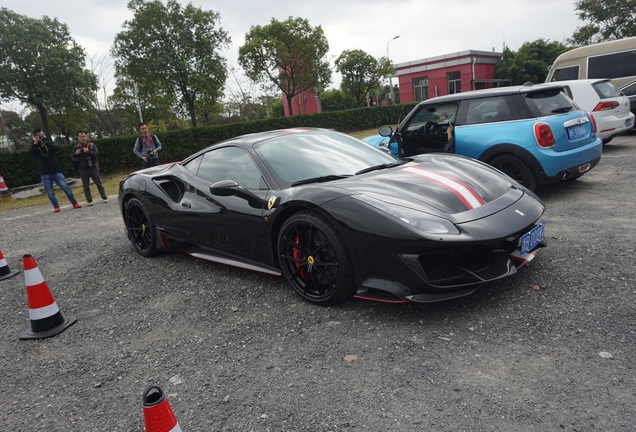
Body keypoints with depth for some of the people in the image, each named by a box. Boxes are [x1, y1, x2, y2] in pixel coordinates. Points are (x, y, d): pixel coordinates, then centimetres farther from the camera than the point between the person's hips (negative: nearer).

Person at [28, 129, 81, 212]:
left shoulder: (49, 143, 7)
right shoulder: (35, 147, 5)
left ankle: (74, 203, 6)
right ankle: (56, 206, 12)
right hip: (45, 174, 0)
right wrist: (35, 143, -19)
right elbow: (30, 153, -16)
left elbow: (57, 148, -14)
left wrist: (47, 142, -21)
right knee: (50, 192, 1)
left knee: (66, 188, -5)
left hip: (56, 171, 0)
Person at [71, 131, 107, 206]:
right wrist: (76, 154, -8)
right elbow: (72, 157, 12)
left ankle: (104, 198, 7)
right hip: (83, 170, 2)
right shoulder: (76, 148, 9)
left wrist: (88, 151, -21)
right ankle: (89, 200, 6)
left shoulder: (92, 145, 4)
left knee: (99, 183, 1)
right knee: (86, 186, 2)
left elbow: (97, 154, -7)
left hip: (93, 168, -1)